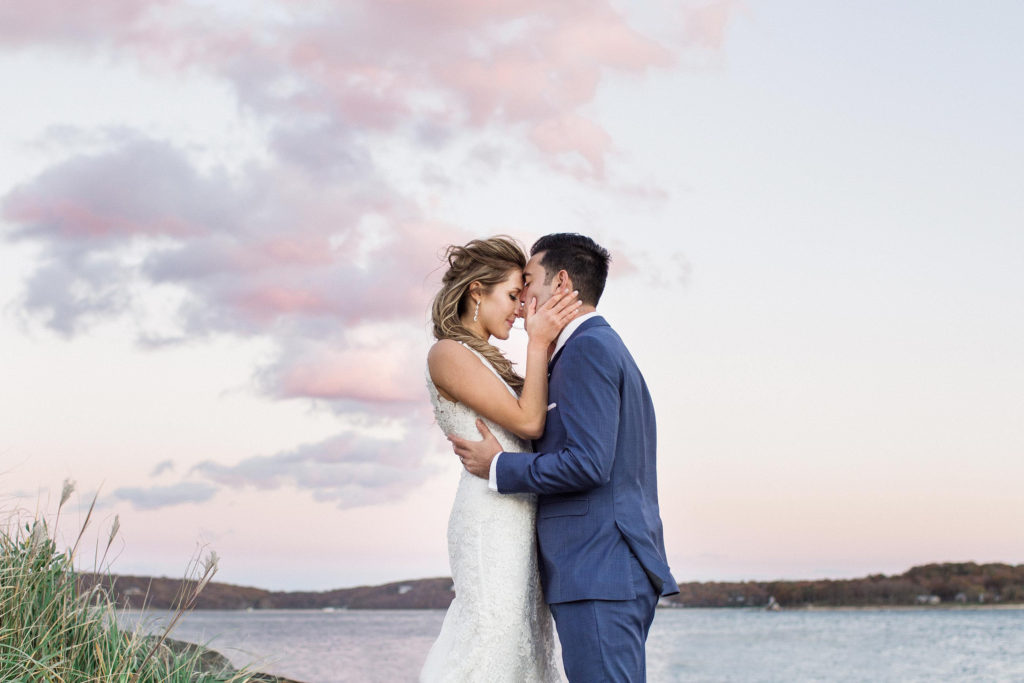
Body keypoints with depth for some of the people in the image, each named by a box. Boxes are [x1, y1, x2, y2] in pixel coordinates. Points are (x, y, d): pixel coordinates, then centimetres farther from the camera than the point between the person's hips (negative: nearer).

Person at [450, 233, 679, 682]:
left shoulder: (586, 348, -9)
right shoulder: (609, 347, 22)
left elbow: (587, 463, -19)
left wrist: (498, 467, -8)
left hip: (596, 572, -10)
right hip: (621, 570, 10)